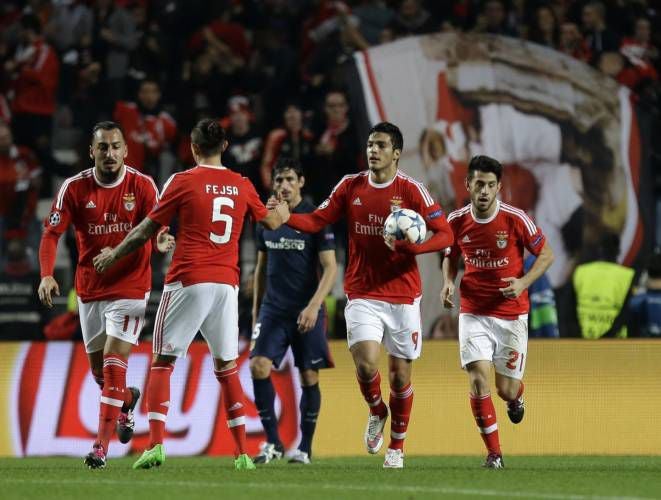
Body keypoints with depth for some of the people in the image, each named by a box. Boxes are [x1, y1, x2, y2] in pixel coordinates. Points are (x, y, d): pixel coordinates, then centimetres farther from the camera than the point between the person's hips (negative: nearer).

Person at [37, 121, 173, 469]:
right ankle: (127, 399, 48)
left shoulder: (143, 186, -8)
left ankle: (101, 446, -15)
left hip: (130, 286, -3)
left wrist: (161, 241, -32)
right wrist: (47, 275, -19)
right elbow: (52, 233, -4)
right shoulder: (74, 188, -5)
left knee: (114, 360, -15)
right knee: (98, 367, 13)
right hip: (90, 289, 3)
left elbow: (156, 231, -7)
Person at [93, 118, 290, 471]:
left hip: (187, 282, -4)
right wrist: (283, 212, 51)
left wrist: (113, 256, 18)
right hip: (226, 283, 4)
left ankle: (155, 445, -11)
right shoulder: (242, 185, 9)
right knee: (227, 366, 12)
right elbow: (270, 221, 27)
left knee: (162, 361, 2)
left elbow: (146, 231, 2)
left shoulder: (183, 181, -3)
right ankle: (242, 452, 8)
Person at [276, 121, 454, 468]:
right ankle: (376, 411, 15)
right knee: (365, 362, -18)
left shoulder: (411, 191, -5)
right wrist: (285, 218, -13)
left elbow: (444, 235, -6)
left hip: (403, 295, -1)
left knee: (400, 373, 5)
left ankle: (397, 446, 23)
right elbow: (317, 221, 6)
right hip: (362, 294, 1)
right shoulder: (350, 186, 4)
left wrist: (410, 246, -24)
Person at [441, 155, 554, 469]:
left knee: (506, 390, 3)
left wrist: (523, 282, -17)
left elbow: (546, 255, -1)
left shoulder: (515, 219, -12)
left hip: (511, 313, -1)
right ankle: (494, 453, -3)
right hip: (473, 313, 1)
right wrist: (448, 281, -5)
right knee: (478, 378, -16)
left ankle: (517, 397, 44)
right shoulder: (457, 221, -3)